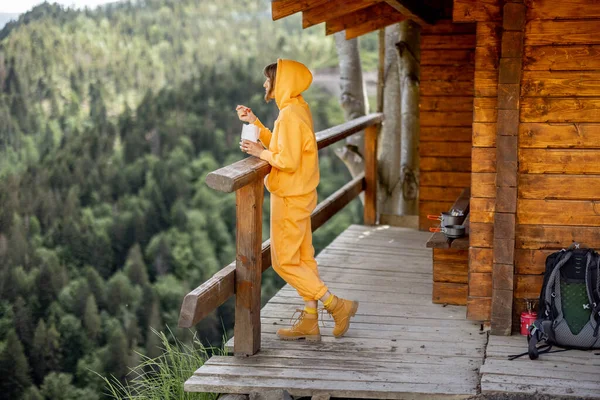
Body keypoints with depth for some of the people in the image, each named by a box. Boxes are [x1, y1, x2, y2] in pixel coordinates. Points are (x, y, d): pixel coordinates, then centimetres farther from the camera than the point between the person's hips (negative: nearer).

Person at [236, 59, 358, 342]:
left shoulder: (290, 115, -21)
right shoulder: (298, 109, 10)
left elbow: (288, 161, -26)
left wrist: (260, 153, -13)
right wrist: (254, 122, 12)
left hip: (290, 198, -10)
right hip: (300, 195, 10)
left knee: (284, 261, -2)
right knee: (303, 259, 12)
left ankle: (338, 306, -1)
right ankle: (309, 323, 17)